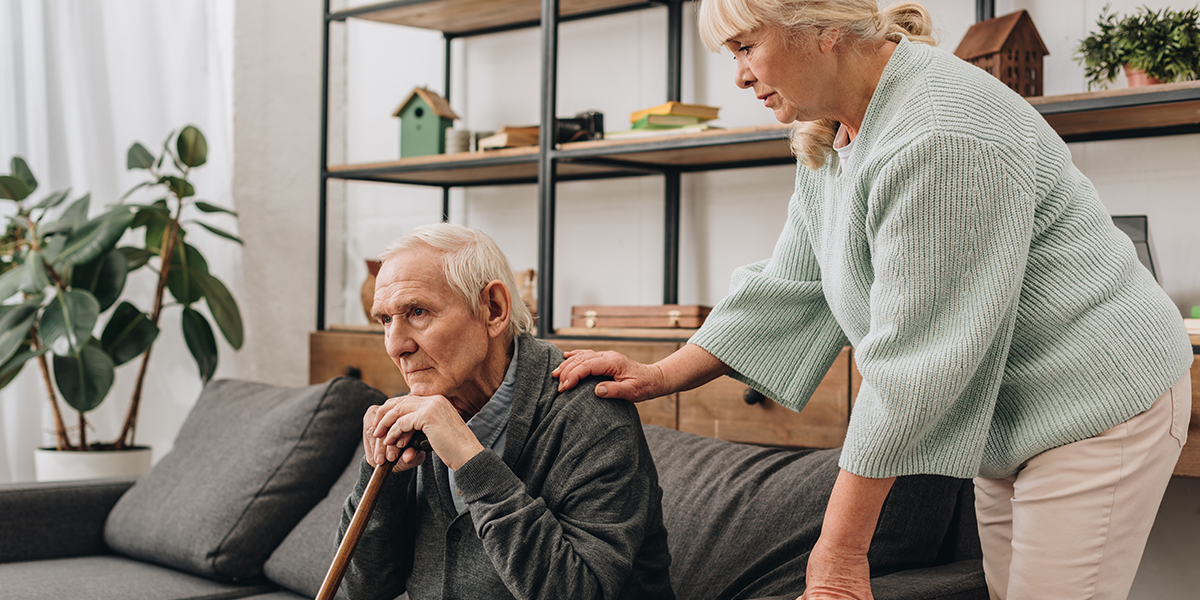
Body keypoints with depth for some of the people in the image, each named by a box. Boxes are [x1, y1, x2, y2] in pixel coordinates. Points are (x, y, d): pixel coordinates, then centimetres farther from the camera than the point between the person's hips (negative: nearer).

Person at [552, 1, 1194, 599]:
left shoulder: (942, 138, -28)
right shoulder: (828, 141, 5)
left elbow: (915, 362, -28)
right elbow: (787, 290, 11)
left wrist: (840, 548, -24)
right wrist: (661, 376, 1)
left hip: (1101, 406, -9)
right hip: (1007, 424, 9)